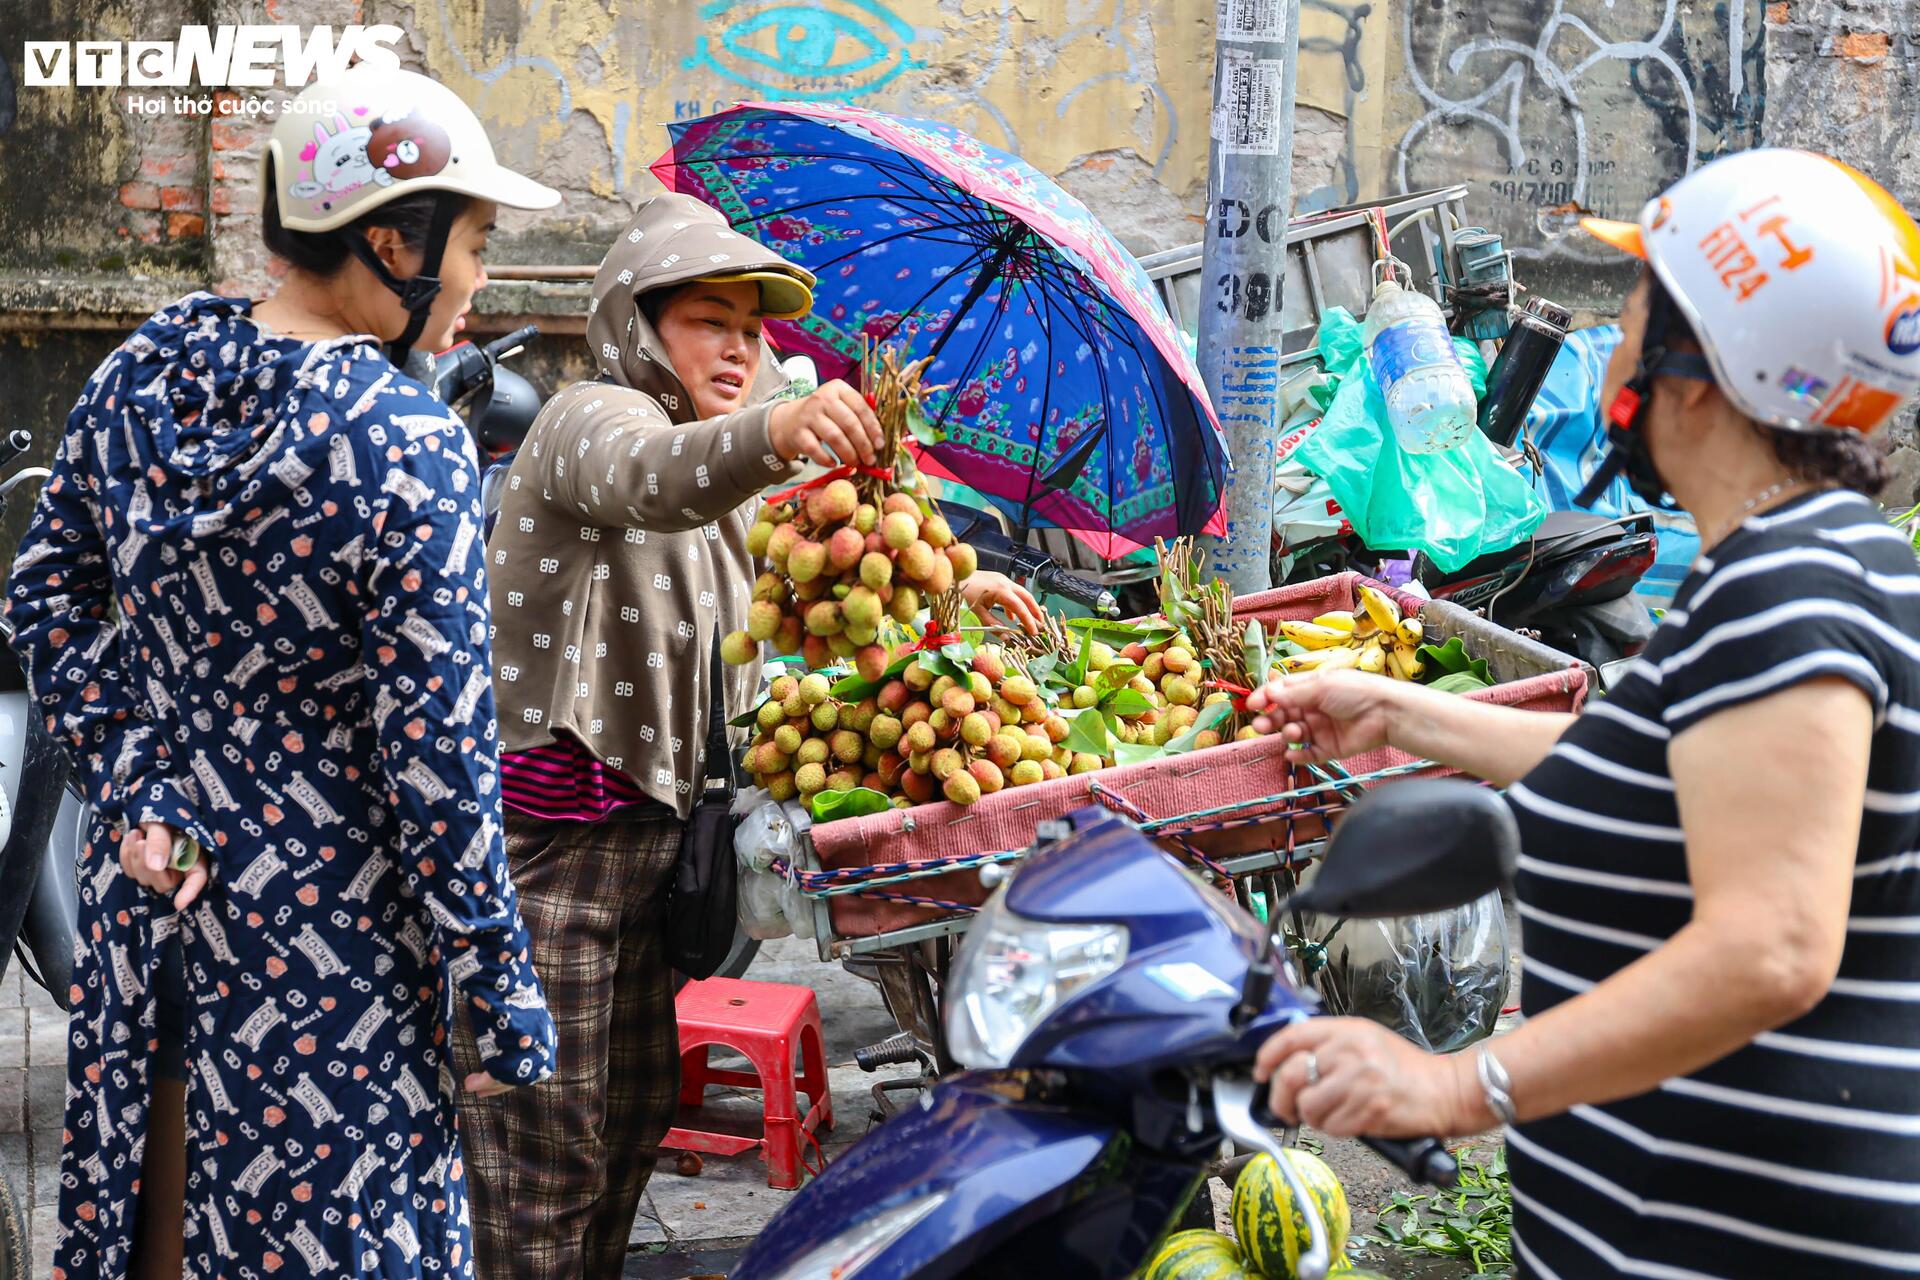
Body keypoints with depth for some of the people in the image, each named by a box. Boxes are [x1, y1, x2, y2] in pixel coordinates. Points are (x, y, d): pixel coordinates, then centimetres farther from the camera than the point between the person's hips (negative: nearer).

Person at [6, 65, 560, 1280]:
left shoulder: (145, 367, -2)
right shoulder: (404, 449, -22)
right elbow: (435, 756, -20)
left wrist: (132, 776, 6)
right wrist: (505, 995, -11)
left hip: (146, 873, 7)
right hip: (318, 912, -6)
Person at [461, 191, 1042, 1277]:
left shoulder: (720, 468, 19)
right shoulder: (591, 418, -11)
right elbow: (649, 478, -35)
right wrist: (776, 430, -55)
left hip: (647, 818, 10)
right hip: (551, 831, -9)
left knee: (639, 1103, 18)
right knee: (548, 1135, -4)